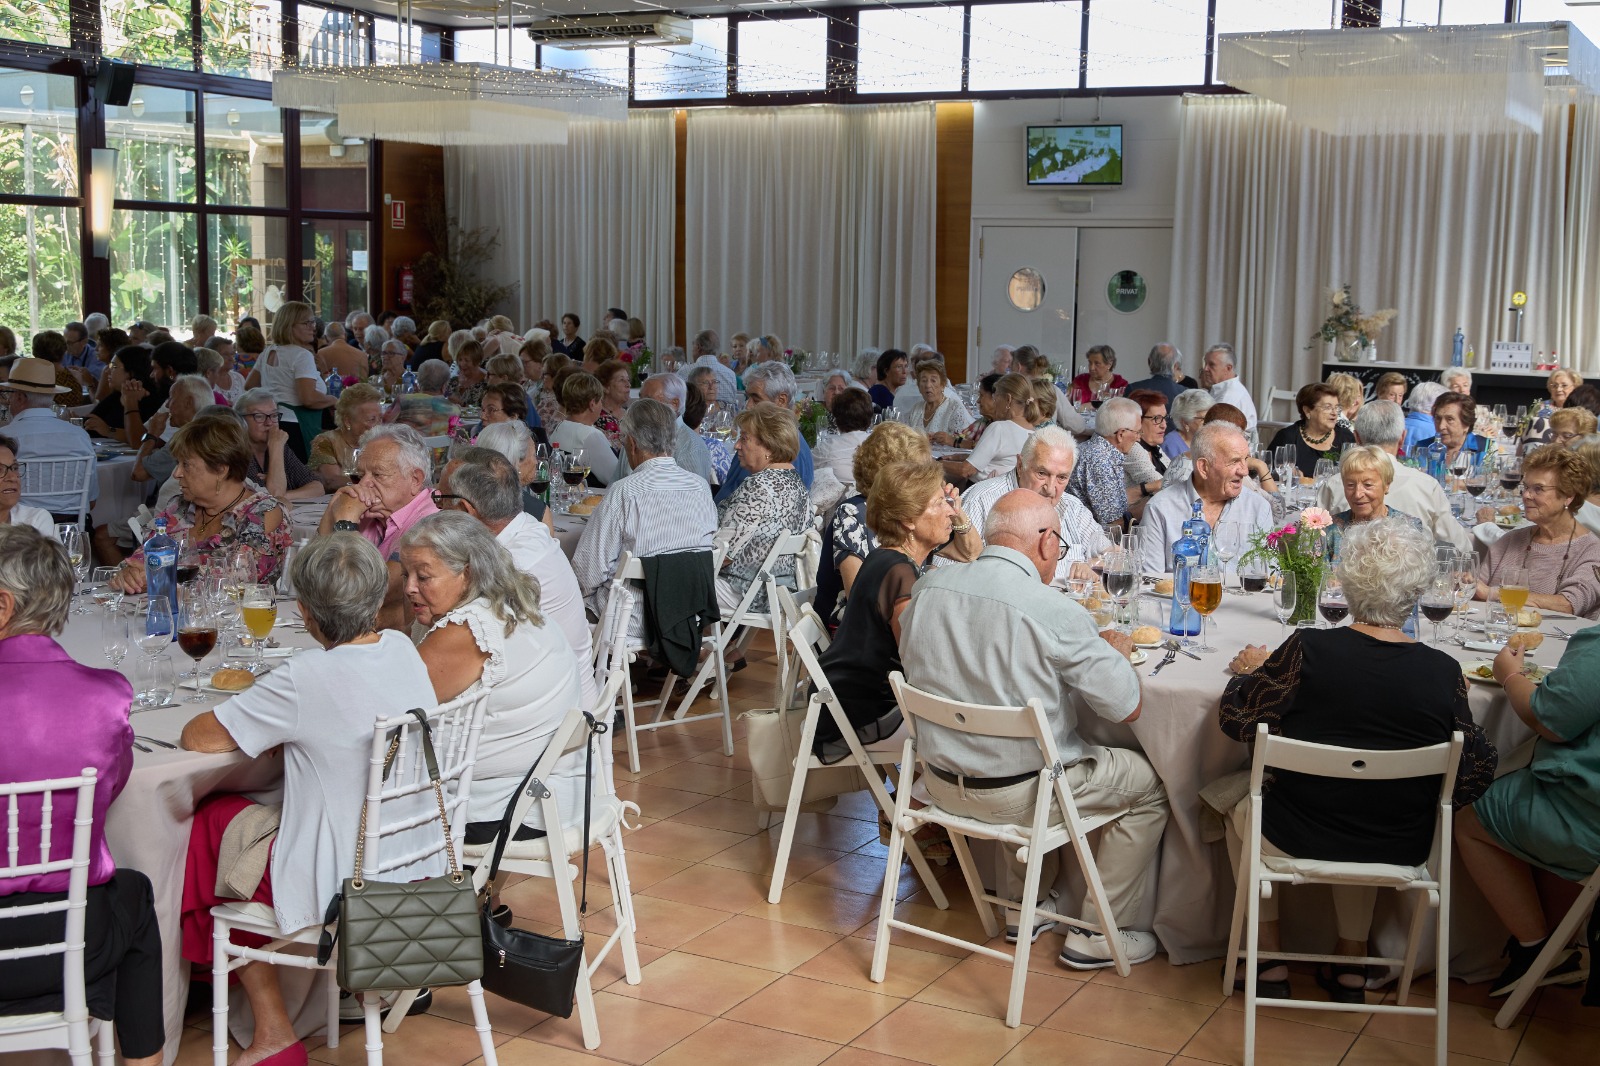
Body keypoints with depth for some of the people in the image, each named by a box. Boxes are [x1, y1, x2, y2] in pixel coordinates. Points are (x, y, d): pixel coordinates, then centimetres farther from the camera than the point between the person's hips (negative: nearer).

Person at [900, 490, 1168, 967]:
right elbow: (1127, 707, -16)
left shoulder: (927, 587, -6)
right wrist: (1116, 651, 6)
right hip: (1019, 793, -6)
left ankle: (1022, 907, 42)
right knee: (1150, 783, 15)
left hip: (940, 782, 7)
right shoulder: (1056, 613, -23)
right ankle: (1097, 936, 20)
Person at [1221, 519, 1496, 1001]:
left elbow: (1236, 719, -10)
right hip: (1401, 851, 3)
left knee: (1240, 809, 31)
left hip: (1296, 840, -2)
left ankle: (1270, 958, 32)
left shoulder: (1307, 650, -22)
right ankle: (1352, 961, 38)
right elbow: (1475, 772, -5)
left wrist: (1249, 670, 10)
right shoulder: (1445, 672, -17)